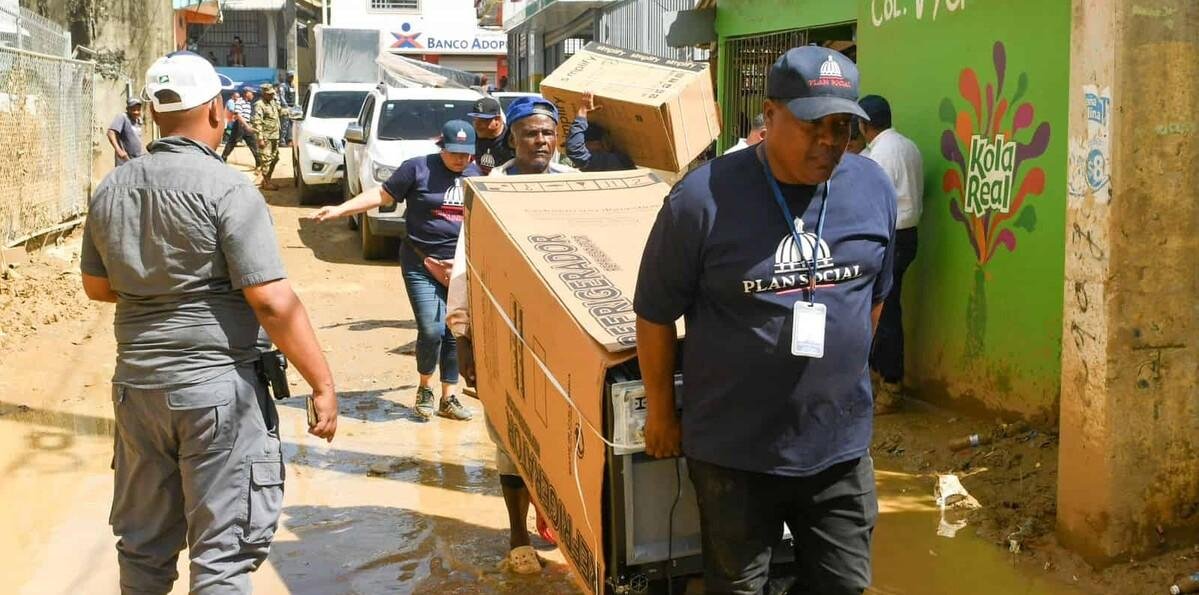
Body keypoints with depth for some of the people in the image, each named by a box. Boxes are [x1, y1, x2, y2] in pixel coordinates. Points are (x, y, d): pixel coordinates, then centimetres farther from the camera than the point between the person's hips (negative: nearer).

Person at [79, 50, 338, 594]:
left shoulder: (111, 189, 5)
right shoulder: (226, 189, -14)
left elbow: (97, 286, 16)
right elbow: (272, 301, -18)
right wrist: (322, 384, -13)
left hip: (136, 383, 7)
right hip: (216, 386, -6)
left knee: (143, 543, 20)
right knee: (225, 549, 2)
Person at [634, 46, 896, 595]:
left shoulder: (874, 190, -2)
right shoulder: (703, 199, -16)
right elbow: (655, 314, -6)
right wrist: (661, 412, 1)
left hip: (842, 446, 4)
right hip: (733, 452, -3)